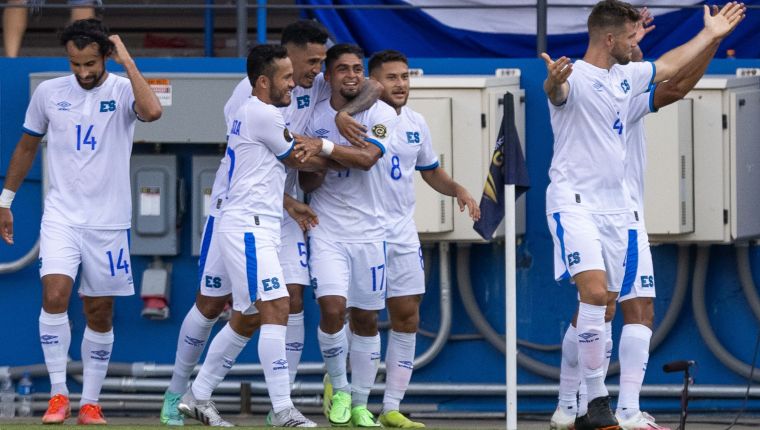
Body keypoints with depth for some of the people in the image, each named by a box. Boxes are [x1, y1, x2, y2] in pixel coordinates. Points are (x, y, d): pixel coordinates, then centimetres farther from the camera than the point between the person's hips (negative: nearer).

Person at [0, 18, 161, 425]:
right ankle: (59, 395, -10)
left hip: (108, 222, 0)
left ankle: (90, 403, 17)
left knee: (100, 314, 5)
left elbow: (152, 111, -30)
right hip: (60, 217, 1)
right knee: (54, 296, -19)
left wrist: (127, 61, -23)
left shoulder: (122, 90, -6)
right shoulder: (49, 92, 2)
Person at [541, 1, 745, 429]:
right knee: (594, 293, -23)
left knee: (603, 309, 6)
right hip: (575, 202, -8)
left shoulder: (626, 76, 13)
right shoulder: (576, 78, -13)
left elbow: (667, 66, 33)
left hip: (616, 207, 8)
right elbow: (556, 92, -37)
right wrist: (554, 82, -61)